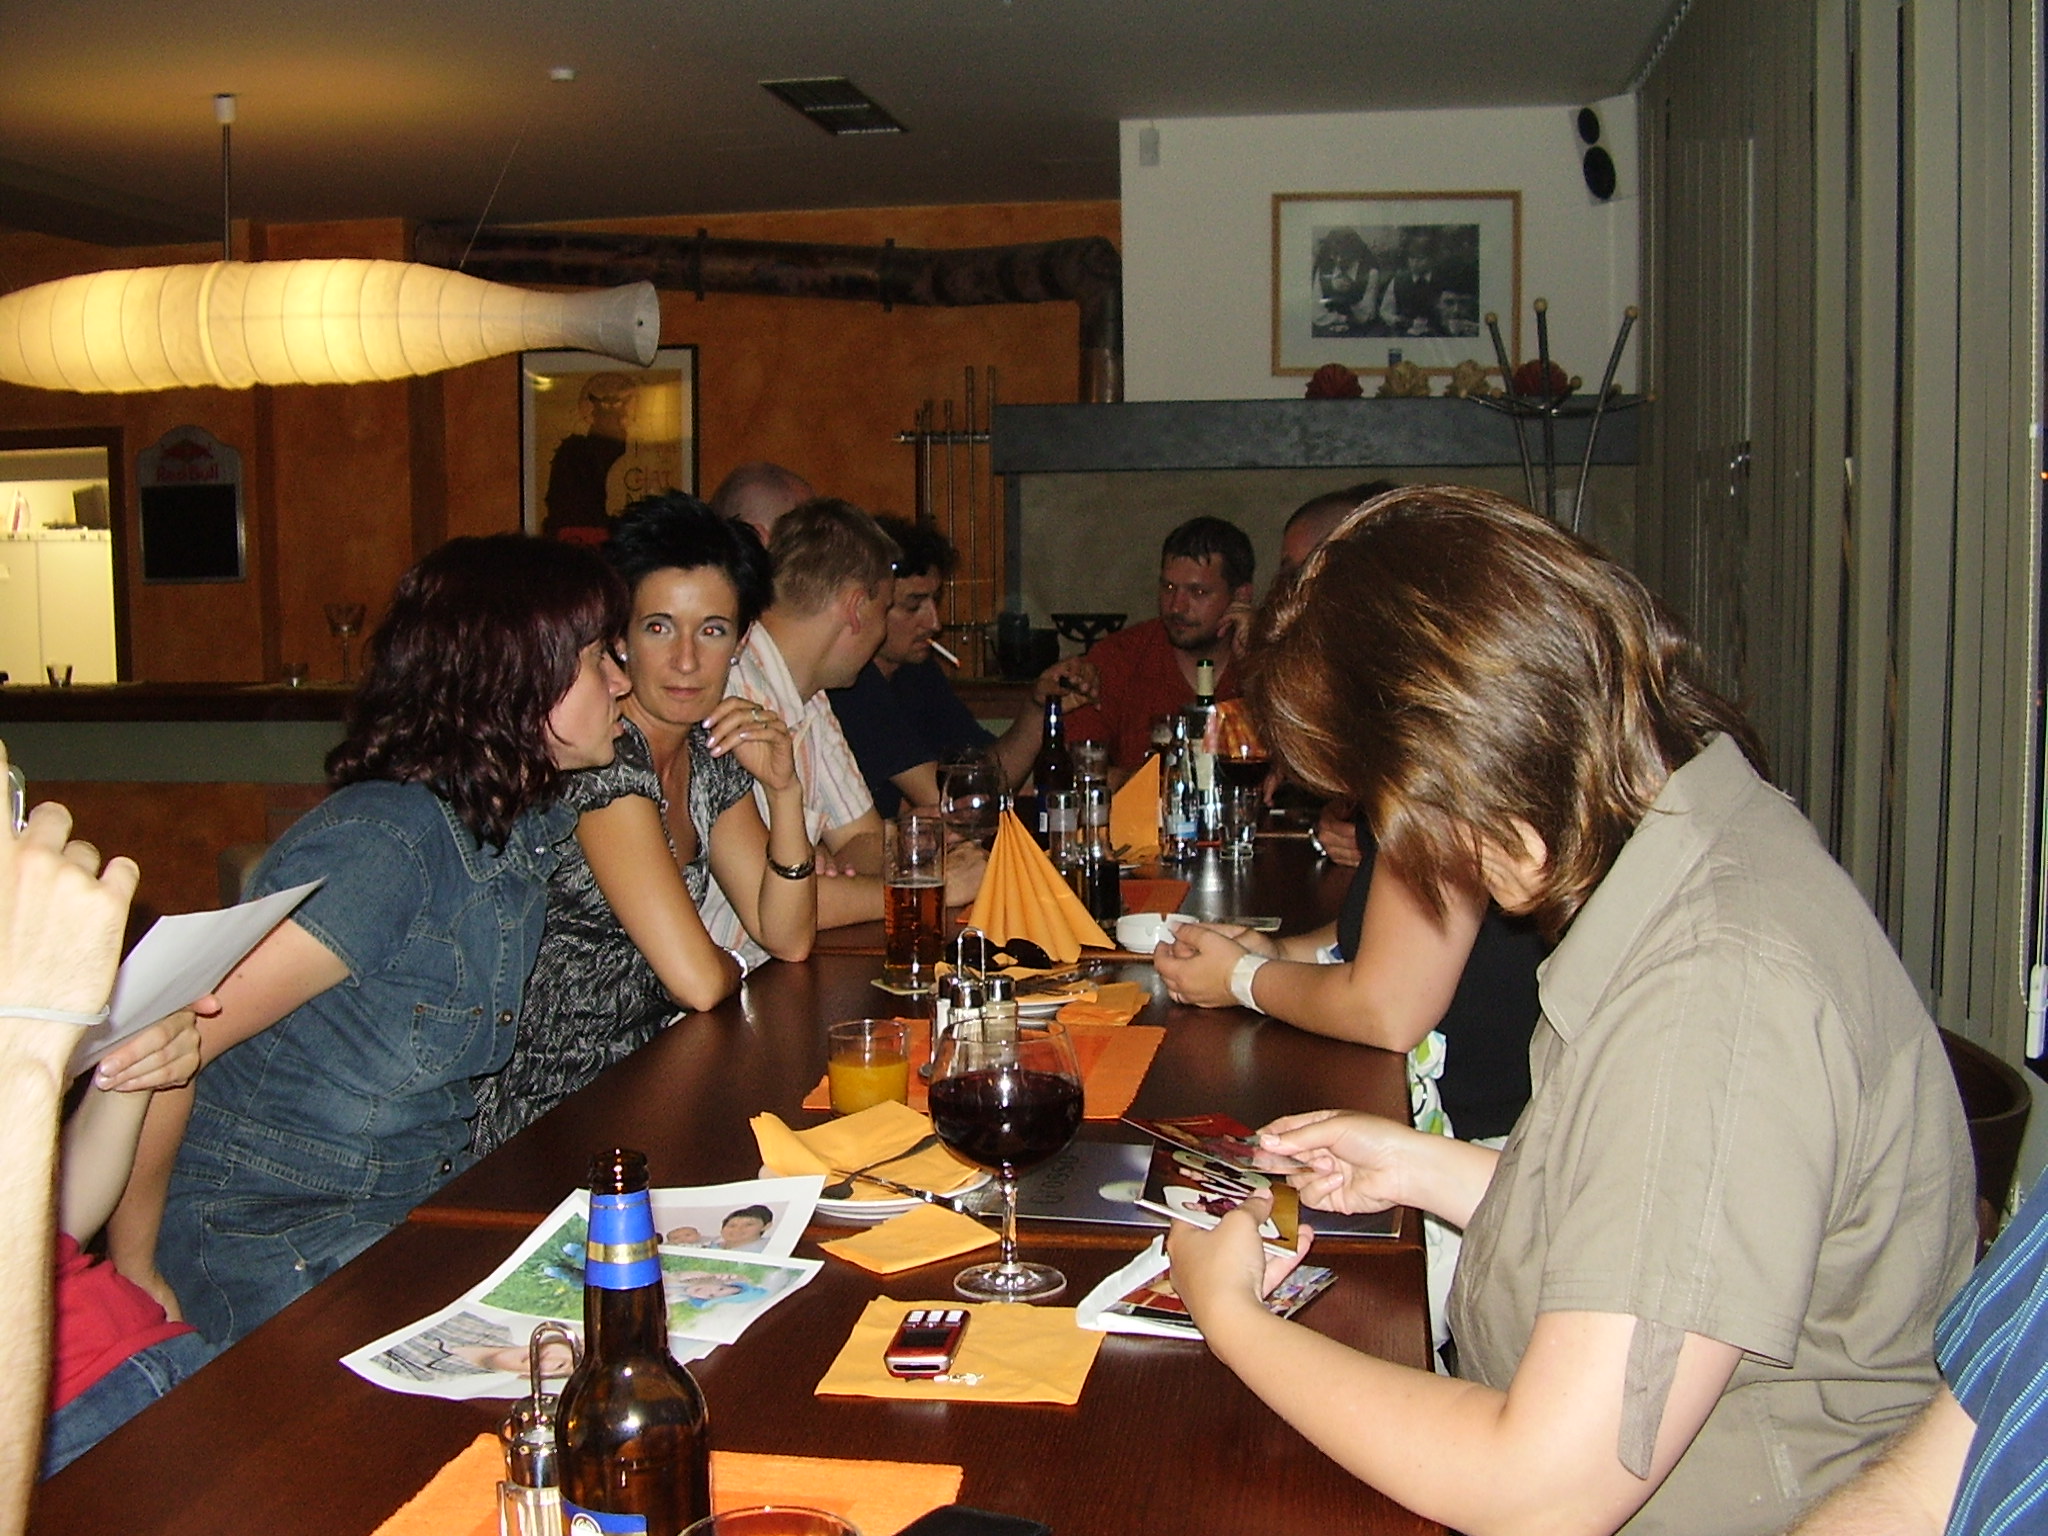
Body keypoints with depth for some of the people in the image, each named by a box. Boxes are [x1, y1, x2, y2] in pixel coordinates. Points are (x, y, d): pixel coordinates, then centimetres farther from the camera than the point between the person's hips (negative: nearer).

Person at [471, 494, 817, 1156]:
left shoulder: (710, 754, 6)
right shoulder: (602, 756, -20)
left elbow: (788, 939, 6)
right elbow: (697, 981, -22)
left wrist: (784, 789, -7)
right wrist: (731, 968, 0)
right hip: (551, 1118, -8)